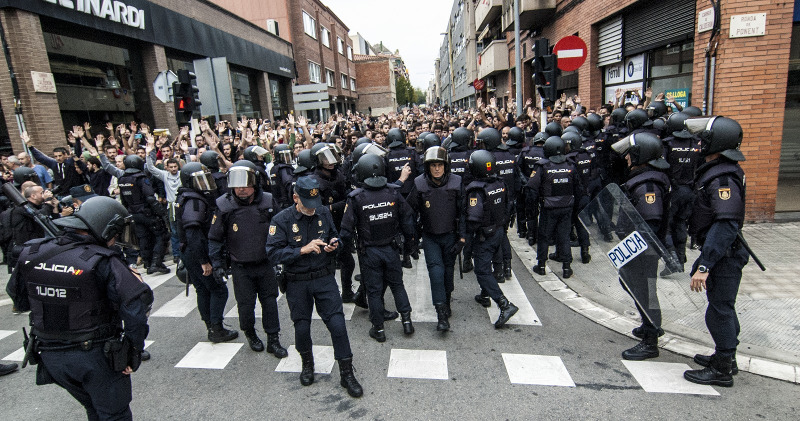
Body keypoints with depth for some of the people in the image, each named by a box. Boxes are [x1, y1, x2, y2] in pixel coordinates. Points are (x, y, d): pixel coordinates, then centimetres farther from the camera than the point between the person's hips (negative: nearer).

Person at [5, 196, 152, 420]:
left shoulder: (32, 254, -3)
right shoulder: (102, 261, -22)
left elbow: (19, 300, 11)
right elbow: (137, 302, -28)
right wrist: (133, 353, -17)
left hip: (50, 357, 6)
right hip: (96, 355, -6)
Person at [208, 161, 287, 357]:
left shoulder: (268, 202, -7)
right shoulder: (224, 206, -10)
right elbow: (215, 238, -1)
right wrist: (218, 264, -3)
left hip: (266, 263, 1)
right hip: (241, 268, -1)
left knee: (270, 301, 8)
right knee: (246, 304, 7)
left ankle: (273, 340, 24)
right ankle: (250, 334, 36)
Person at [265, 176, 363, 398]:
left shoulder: (324, 213, -1)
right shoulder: (282, 220, -11)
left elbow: (335, 236, 15)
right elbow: (273, 253, -18)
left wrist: (333, 244, -8)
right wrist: (303, 250, -27)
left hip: (325, 279, 1)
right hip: (297, 283, -1)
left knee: (337, 323, -3)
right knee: (302, 327, 13)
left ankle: (346, 373, 13)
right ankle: (307, 363, 42)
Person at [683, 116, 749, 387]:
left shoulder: (723, 178, -24)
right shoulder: (715, 171, 9)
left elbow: (726, 226, -31)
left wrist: (704, 265, -32)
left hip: (725, 256, -10)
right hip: (720, 254, 10)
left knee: (720, 310, 0)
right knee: (723, 307, 20)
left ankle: (722, 370, 14)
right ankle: (726, 358, 36)